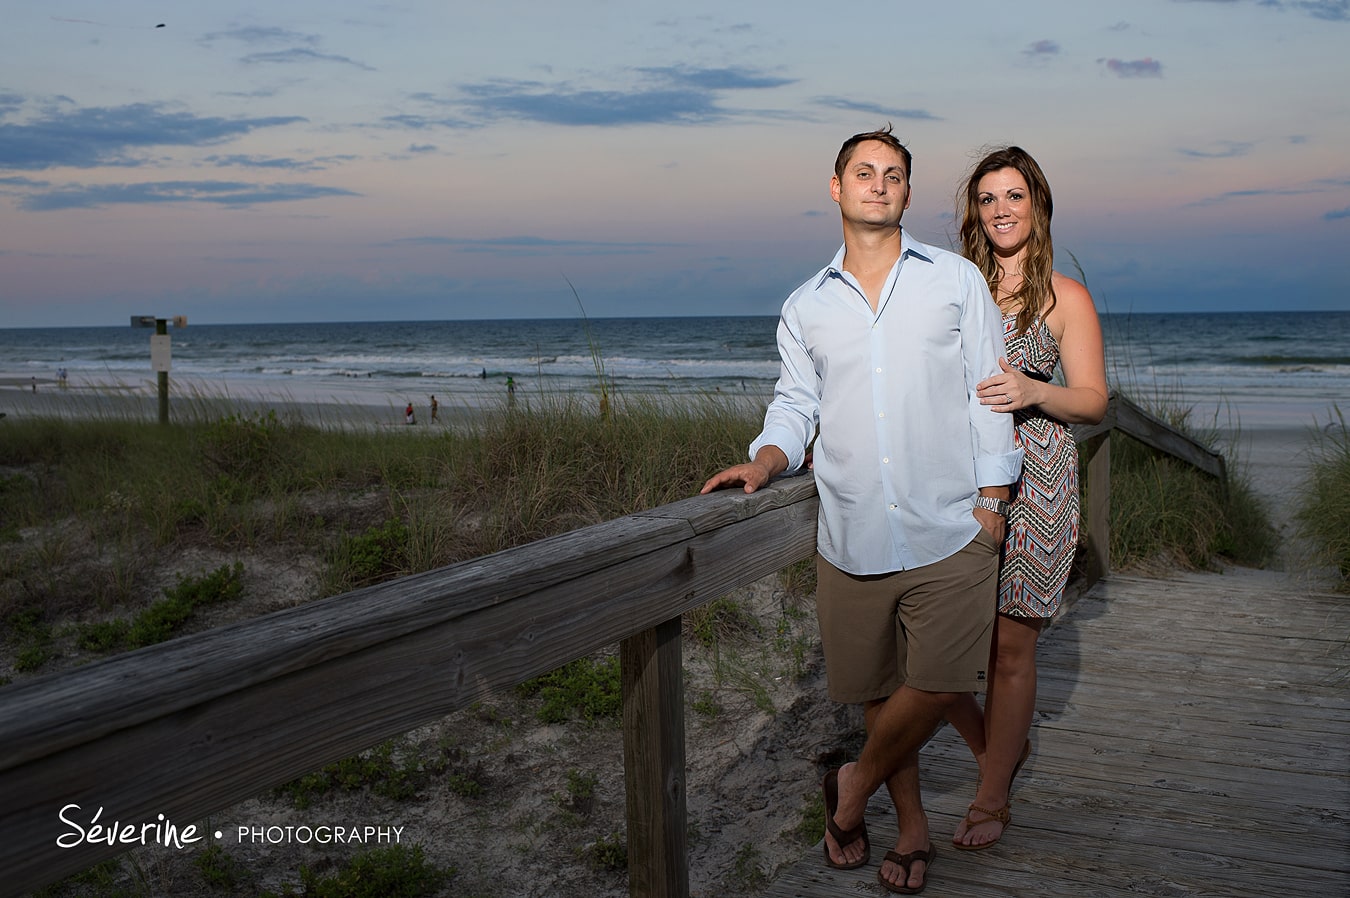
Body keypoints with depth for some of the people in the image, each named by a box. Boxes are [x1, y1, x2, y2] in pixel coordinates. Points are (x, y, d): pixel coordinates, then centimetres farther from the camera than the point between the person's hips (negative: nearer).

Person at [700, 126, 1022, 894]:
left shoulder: (958, 280, 6)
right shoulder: (805, 307, 10)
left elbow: (990, 397, 5)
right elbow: (795, 407, 13)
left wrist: (992, 502, 0)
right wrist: (765, 460, -8)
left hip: (949, 534, -1)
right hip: (851, 536, 2)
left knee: (939, 684, -9)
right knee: (880, 689, 11)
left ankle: (856, 784, 18)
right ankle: (913, 825, 31)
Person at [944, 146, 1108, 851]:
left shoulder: (1064, 296, 4)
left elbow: (1093, 399, 2)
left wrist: (1033, 391, -18)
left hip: (1031, 480, -3)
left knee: (1010, 646, 1)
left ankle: (992, 797, 19)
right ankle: (994, 746, 26)